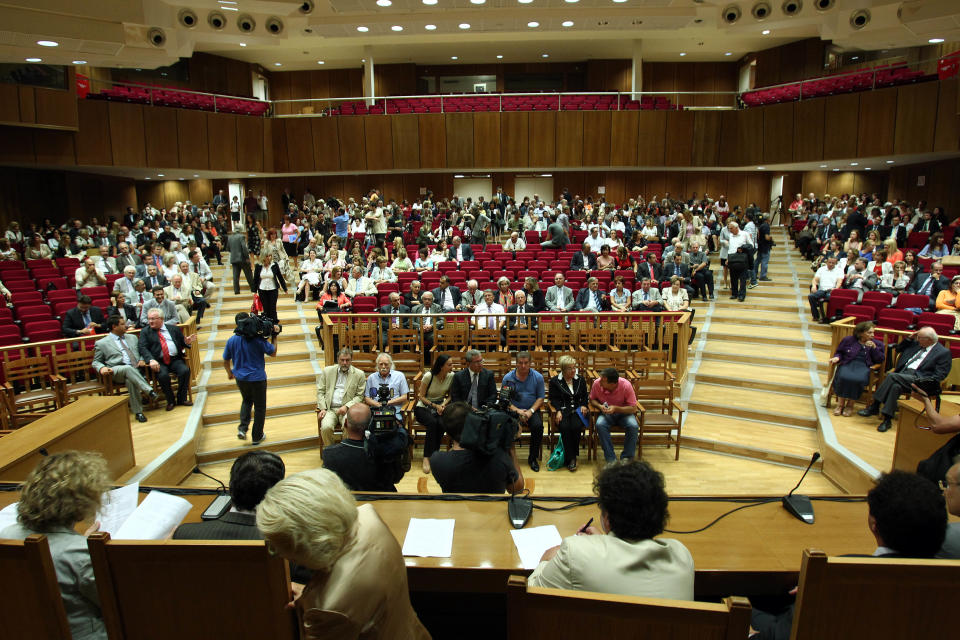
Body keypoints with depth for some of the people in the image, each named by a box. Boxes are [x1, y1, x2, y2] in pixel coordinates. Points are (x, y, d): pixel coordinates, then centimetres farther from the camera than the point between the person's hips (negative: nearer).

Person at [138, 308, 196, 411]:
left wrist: (187, 342, -8)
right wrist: (151, 360, -20)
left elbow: (182, 343, 19)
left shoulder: (173, 328, 15)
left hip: (175, 359, 2)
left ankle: (182, 398, -8)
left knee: (185, 371, -27)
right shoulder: (145, 331, 10)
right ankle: (171, 401, -7)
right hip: (159, 362, -1)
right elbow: (143, 348, -2)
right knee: (163, 375, -31)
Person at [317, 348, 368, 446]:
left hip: (347, 409, -1)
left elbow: (359, 396, 4)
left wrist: (346, 406, -12)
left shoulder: (359, 374, 6)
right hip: (330, 409, 2)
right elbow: (320, 391, 11)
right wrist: (322, 408, -4)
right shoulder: (327, 371, 12)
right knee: (326, 427, -28)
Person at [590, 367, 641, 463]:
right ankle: (611, 460, -23)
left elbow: (633, 408, -16)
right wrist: (600, 406, -19)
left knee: (633, 426, -31)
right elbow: (592, 400, 3)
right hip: (606, 413, 1)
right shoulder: (597, 383, -17)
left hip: (623, 413, -1)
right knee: (600, 424, -32)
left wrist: (616, 408, -30)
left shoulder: (626, 385, -23)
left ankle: (626, 459, -13)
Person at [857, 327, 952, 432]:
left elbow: (938, 376, -5)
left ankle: (874, 407, -25)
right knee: (896, 386, -30)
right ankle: (887, 420, -28)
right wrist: (909, 339, 15)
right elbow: (898, 349, 31)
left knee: (892, 376, -31)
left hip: (918, 378, -5)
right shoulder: (916, 344, 20)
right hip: (903, 374, 5)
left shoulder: (944, 352, 3)